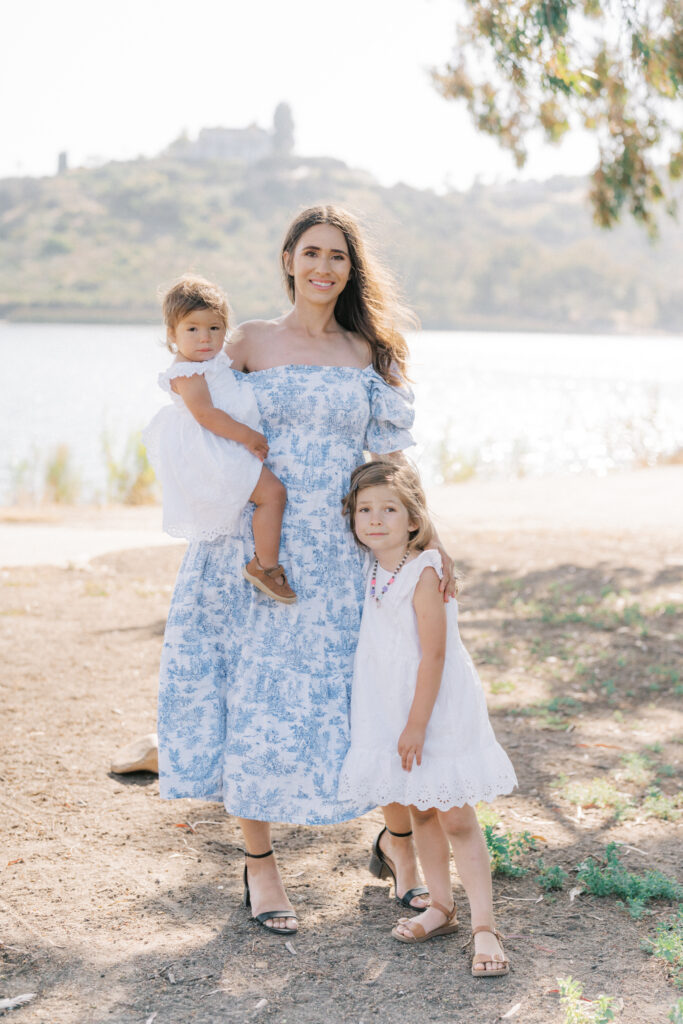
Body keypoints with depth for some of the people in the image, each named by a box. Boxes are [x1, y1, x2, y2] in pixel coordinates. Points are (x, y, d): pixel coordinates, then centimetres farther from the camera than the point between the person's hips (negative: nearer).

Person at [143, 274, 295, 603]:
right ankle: (265, 565, -11)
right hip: (213, 454, -11)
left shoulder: (212, 362, 15)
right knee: (272, 492, -19)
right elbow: (206, 414, -25)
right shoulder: (187, 372, -17)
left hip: (231, 448, 11)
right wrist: (247, 436, -25)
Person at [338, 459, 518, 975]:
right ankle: (441, 907, 28)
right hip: (390, 710, 7)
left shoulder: (424, 572, -18)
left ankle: (485, 927, 1)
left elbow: (434, 654, -19)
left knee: (456, 819, -4)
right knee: (420, 813, 15)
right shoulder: (370, 573, 5)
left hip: (437, 709, -7)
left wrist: (417, 723, -19)